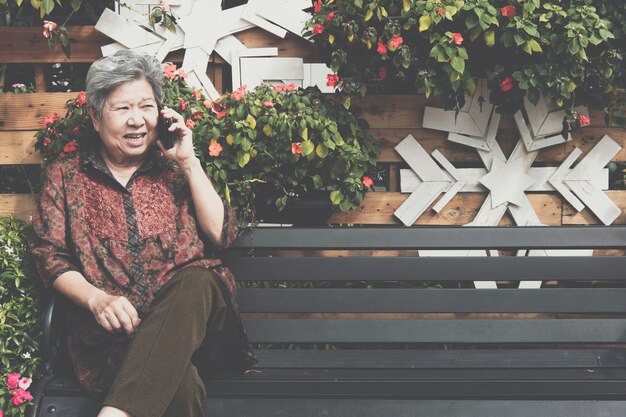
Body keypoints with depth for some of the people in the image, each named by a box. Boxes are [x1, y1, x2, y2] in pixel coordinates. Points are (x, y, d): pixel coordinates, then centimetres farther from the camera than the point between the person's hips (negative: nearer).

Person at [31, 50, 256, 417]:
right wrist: (97, 298, -12)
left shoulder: (173, 168, 19)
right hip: (113, 329, -3)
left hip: (191, 305, 3)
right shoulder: (64, 176, 16)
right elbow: (52, 259, 8)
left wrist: (189, 162, 4)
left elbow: (222, 234, 9)